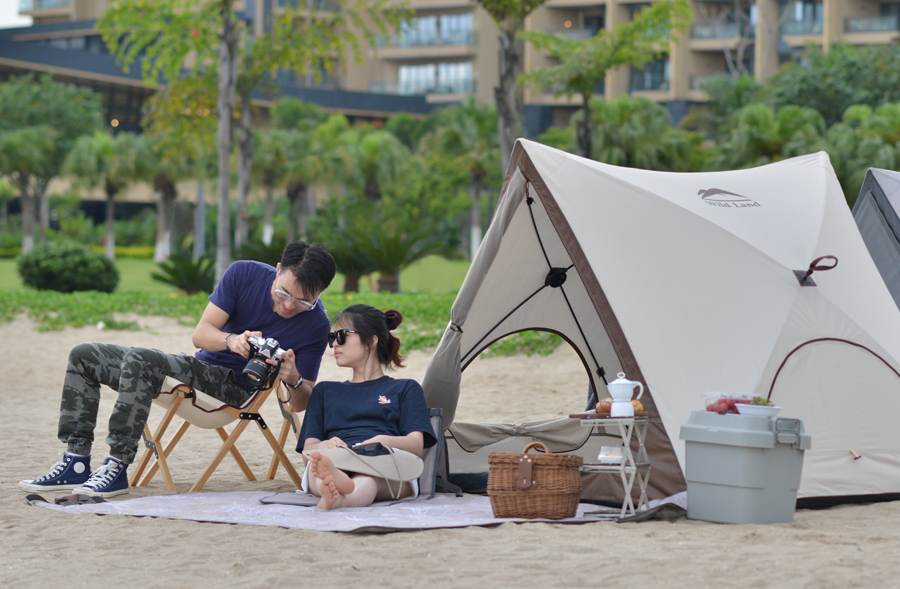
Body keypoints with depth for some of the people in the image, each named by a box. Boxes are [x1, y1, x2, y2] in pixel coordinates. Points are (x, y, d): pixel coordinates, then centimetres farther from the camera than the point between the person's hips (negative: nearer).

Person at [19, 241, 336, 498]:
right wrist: (231, 340, -30)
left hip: (233, 386, -6)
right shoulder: (245, 274, -6)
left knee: (138, 361, -31)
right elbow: (200, 334, -8)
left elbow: (301, 403, -9)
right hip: (198, 366, 7)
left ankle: (117, 468, -32)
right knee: (84, 356, 3)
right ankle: (76, 463, -3)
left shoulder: (315, 325, -14)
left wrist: (294, 379, -33)